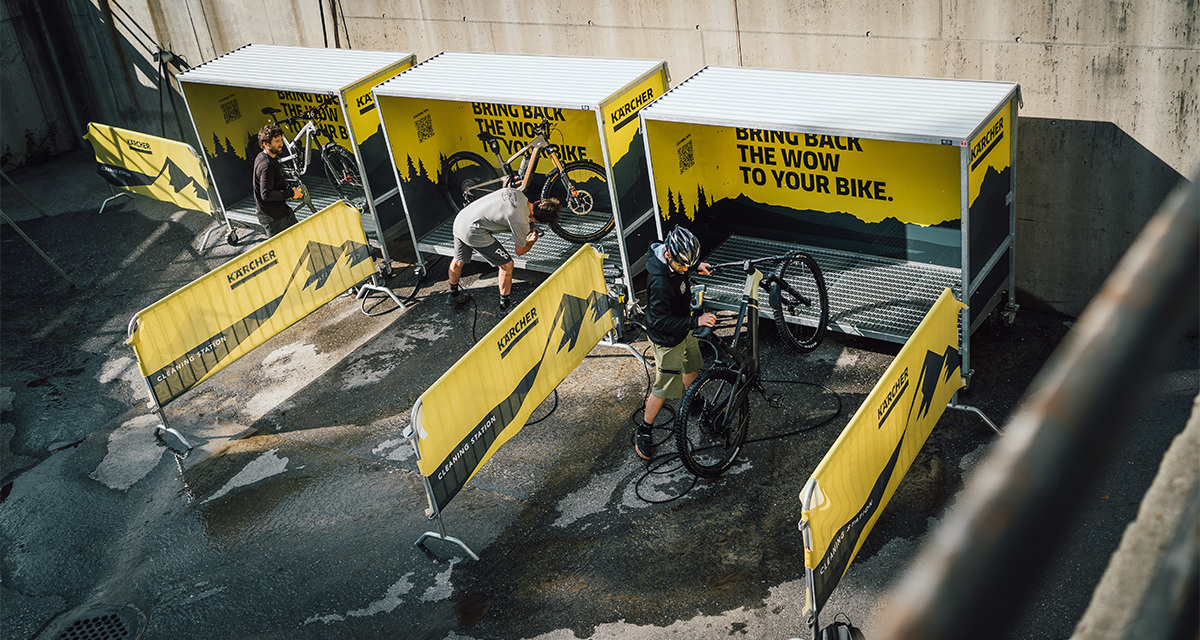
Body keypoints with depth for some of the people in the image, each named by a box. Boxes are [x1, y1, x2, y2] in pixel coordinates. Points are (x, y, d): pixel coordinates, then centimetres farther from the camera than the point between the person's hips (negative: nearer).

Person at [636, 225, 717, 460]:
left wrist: (696, 265, 2)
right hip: (667, 338, -9)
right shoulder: (660, 282, -40)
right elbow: (661, 321, -35)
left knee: (692, 366, 28)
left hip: (683, 329, 9)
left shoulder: (673, 256, -13)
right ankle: (644, 430, 23)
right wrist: (695, 321, -38)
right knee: (665, 386, 4)